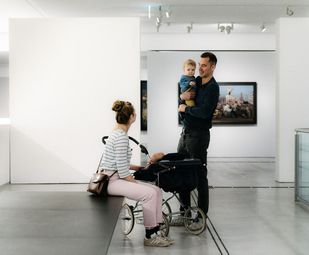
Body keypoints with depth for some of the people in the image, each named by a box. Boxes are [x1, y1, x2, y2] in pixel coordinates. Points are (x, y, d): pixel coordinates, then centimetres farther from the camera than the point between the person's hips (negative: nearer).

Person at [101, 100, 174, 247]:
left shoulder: (118, 133, 12)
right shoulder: (121, 137, -20)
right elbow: (123, 171, -21)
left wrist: (134, 167, 16)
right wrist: (136, 184, -10)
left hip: (115, 177, 10)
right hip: (112, 181, -10)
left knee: (157, 190, 1)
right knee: (149, 193, -22)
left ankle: (156, 232, 2)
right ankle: (150, 237, -8)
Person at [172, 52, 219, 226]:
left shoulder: (213, 87, -11)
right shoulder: (196, 81, 13)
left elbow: (204, 112, -22)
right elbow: (182, 92, 21)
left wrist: (186, 109, -8)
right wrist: (183, 96, -2)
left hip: (199, 135, -8)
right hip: (185, 133, 8)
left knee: (200, 174, -2)